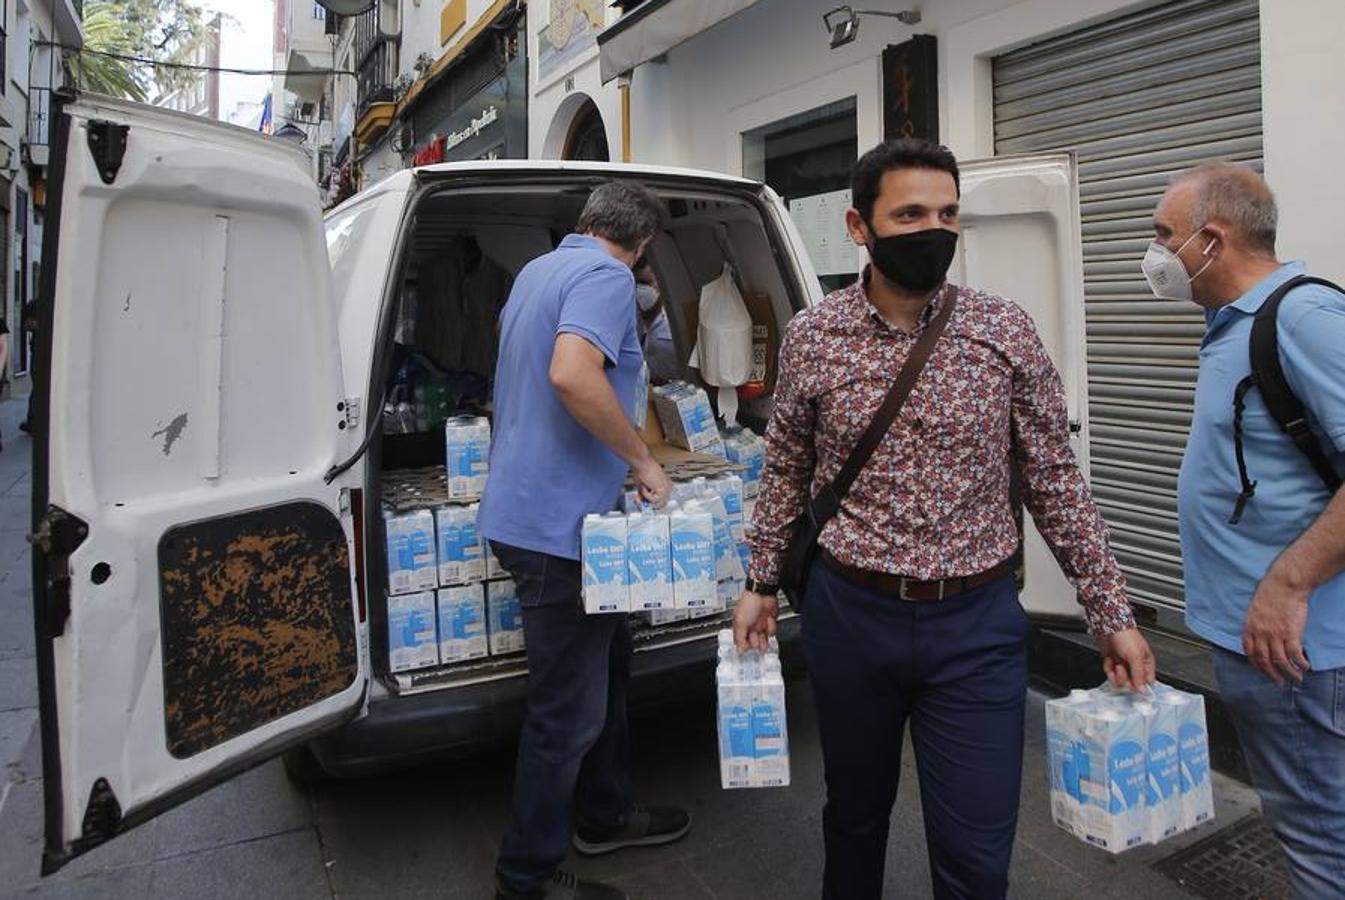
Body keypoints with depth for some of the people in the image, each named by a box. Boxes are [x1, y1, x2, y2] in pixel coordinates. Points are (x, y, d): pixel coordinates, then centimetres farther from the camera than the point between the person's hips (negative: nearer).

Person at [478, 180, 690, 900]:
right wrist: (643, 461, -20)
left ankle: (605, 815, 38)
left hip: (527, 508, 10)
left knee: (607, 660, 23)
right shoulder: (607, 275, -14)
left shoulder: (536, 270, 16)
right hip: (558, 522, -10)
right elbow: (572, 375, -32)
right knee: (568, 707, 2)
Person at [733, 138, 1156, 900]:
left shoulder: (1006, 331, -5)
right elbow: (787, 470, 8)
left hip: (978, 625, 0)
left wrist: (1113, 614, 0)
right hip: (848, 615, 1)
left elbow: (1056, 480, 0)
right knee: (855, 815, 20)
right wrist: (762, 585, 9)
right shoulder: (812, 337, -3)